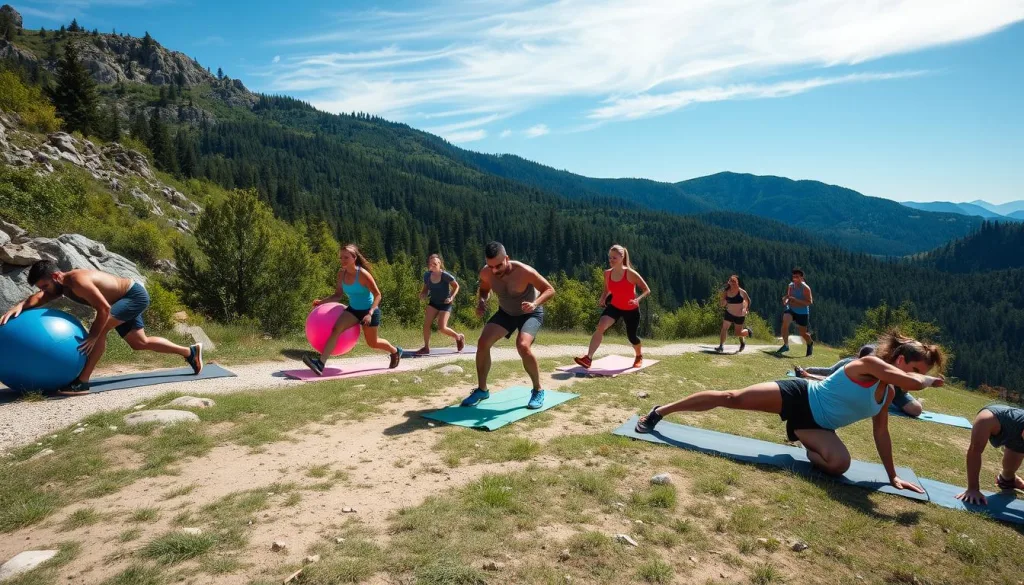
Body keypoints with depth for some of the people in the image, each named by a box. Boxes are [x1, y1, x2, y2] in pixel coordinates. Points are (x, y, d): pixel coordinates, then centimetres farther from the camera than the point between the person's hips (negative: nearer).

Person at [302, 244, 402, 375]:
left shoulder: (362, 274, -23)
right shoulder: (341, 274, -6)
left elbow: (377, 294, -21)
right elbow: (338, 295, 7)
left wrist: (370, 313, -31)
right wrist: (322, 301, -8)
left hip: (369, 310, -5)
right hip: (353, 309, 5)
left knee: (372, 343, 10)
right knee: (336, 328, -21)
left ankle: (396, 351, 40)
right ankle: (321, 363, -29)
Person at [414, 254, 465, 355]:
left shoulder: (445, 275, -21)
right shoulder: (427, 275, -6)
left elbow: (456, 286, -9)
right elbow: (425, 289, 9)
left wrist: (451, 297, -21)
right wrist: (422, 295, -12)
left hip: (445, 304, -5)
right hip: (433, 303, 5)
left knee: (442, 328, -12)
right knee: (426, 324, -10)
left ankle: (459, 337, 15)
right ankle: (426, 347, 5)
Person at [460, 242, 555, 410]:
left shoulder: (524, 271, -34)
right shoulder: (485, 273, -19)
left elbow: (550, 289, -25)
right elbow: (484, 290, 4)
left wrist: (535, 304, -44)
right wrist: (481, 302, -19)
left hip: (531, 313, -5)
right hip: (505, 312, 5)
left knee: (522, 346, -30)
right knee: (483, 343, -11)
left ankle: (538, 391, -8)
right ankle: (482, 390, 7)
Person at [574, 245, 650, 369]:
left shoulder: (630, 273, -20)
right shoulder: (607, 273, -7)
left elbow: (647, 290, -15)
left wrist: (637, 299, -34)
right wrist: (602, 299, -11)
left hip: (631, 310, -2)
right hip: (615, 306, 3)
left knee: (631, 336, 10)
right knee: (601, 326, -24)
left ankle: (639, 356, 47)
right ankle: (588, 358, -30)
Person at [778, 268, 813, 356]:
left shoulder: (805, 288, -16)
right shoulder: (790, 286, 2)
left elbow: (809, 302, -21)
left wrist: (796, 300, -29)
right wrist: (786, 300, -5)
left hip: (802, 313, -4)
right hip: (791, 310, 4)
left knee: (802, 333, 8)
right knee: (785, 322, -27)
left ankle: (810, 343, 44)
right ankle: (786, 345, -17)